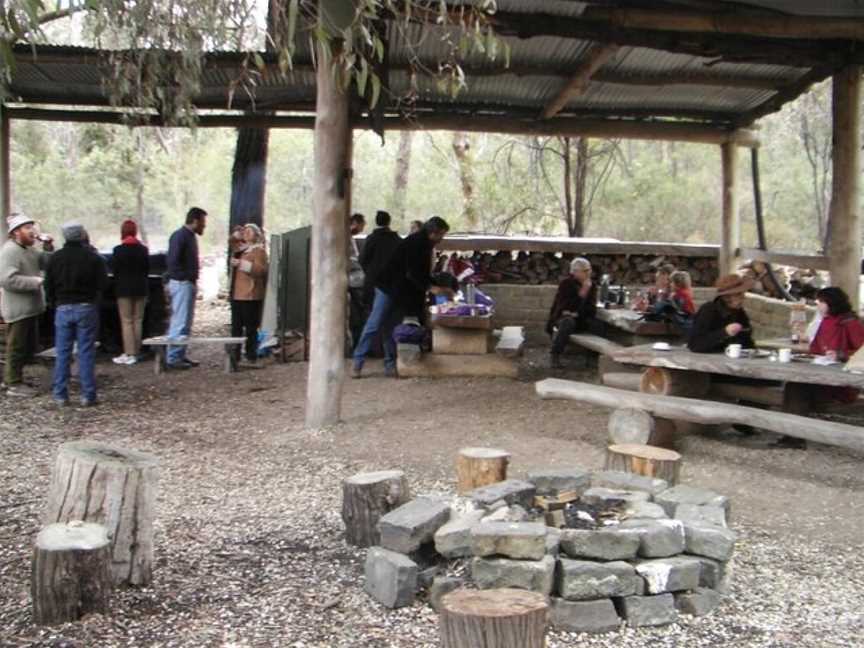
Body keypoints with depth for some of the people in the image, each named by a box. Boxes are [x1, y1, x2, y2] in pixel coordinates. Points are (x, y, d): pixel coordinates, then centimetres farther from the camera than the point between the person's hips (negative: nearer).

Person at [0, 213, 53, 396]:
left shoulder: (28, 250, 14)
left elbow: (46, 263, 19)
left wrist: (48, 247, 2)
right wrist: (36, 281, -24)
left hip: (30, 309, 10)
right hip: (18, 310, -10)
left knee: (30, 347, 18)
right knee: (17, 347, 1)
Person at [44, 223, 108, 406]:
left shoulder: (55, 258, 2)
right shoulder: (93, 258, -8)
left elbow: (48, 286, 6)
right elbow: (102, 284, -7)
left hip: (63, 308, 2)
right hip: (87, 308, -2)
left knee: (63, 353, 7)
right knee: (86, 352, 1)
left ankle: (60, 395, 9)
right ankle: (88, 395, 1)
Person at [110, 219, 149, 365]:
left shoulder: (119, 250, -10)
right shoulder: (143, 249, 2)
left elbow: (114, 270, -6)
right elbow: (147, 270, 5)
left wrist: (119, 283, 11)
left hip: (124, 289, -4)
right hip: (140, 288, 4)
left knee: (126, 321, -1)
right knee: (137, 321, 9)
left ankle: (129, 354, -3)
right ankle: (136, 352, 11)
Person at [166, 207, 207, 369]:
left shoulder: (190, 236, 16)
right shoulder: (179, 236, -14)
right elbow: (173, 260, -22)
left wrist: (193, 279, 12)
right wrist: (185, 276, -17)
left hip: (189, 284, 10)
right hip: (181, 284, -10)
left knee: (186, 323, 13)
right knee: (180, 322, -8)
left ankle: (180, 355, 20)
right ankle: (173, 358, -5)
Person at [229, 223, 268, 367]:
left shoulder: (258, 250, -4)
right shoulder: (240, 250, 20)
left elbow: (261, 270, -20)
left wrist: (242, 264, -24)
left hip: (250, 295, -8)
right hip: (236, 294, 8)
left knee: (250, 327, -4)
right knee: (236, 327, 10)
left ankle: (251, 357, 1)